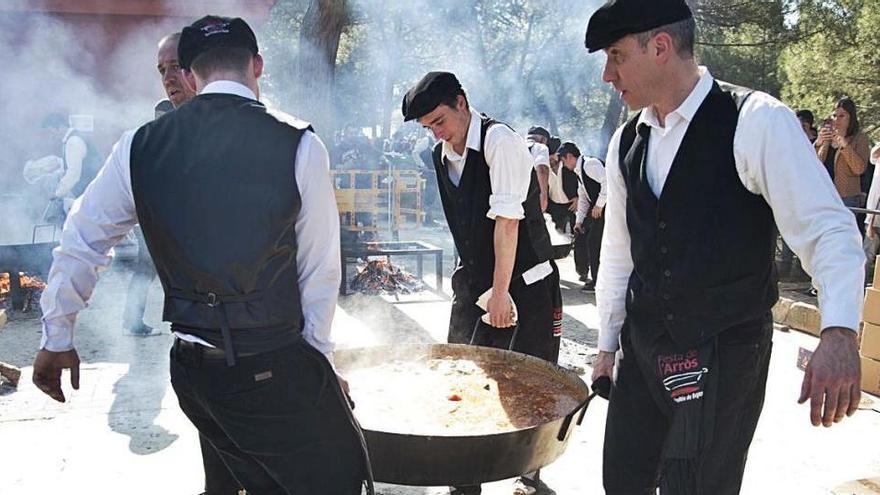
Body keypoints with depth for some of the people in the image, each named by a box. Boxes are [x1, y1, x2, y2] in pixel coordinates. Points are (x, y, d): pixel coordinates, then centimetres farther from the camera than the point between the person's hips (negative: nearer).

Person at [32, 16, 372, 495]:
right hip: (276, 367, -5)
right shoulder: (299, 145, -11)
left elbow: (79, 243, 10)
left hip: (190, 367, 5)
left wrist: (57, 339, 23)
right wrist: (319, 355, 8)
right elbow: (319, 271, -5)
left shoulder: (139, 145, 0)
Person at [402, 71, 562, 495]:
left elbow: (507, 220, -21)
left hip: (524, 281, -6)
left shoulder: (499, 141, -16)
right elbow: (464, 226, 11)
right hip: (473, 281, 7)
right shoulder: (441, 155, 6)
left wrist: (500, 291, -22)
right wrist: (472, 278, 8)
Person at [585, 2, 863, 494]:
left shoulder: (757, 122, -13)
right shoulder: (626, 143, 6)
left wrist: (840, 334, -31)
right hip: (641, 350, 6)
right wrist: (607, 344, 16)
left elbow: (828, 229, -17)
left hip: (723, 356, -6)